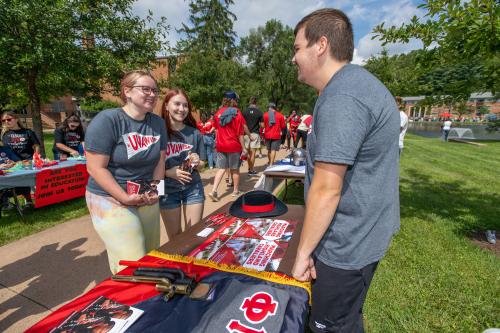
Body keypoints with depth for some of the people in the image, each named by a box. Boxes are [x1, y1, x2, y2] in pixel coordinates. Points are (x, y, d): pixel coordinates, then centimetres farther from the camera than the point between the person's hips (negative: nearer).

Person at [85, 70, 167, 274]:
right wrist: (125, 198, -19)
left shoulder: (158, 123, 4)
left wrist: (155, 188, -6)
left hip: (147, 201, 6)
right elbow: (96, 168, -15)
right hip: (111, 199, -5)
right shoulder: (106, 120, -13)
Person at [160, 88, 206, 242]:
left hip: (193, 188, 2)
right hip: (168, 190, -1)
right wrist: (169, 172, -20)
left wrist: (196, 163, -13)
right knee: (175, 237, 13)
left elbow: (202, 164, 8)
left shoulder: (194, 133, -1)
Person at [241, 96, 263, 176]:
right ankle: (251, 170, 6)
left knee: (248, 152, 14)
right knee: (253, 153, 1)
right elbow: (262, 125, -4)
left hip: (246, 134, 3)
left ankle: (250, 168, 21)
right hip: (255, 134, -2)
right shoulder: (259, 112, -5)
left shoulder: (244, 112, 0)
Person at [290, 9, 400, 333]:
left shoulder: (341, 99, -24)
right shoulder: (357, 82, 10)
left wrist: (303, 252, -15)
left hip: (348, 244, -10)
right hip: (364, 233, 10)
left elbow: (327, 189, -26)